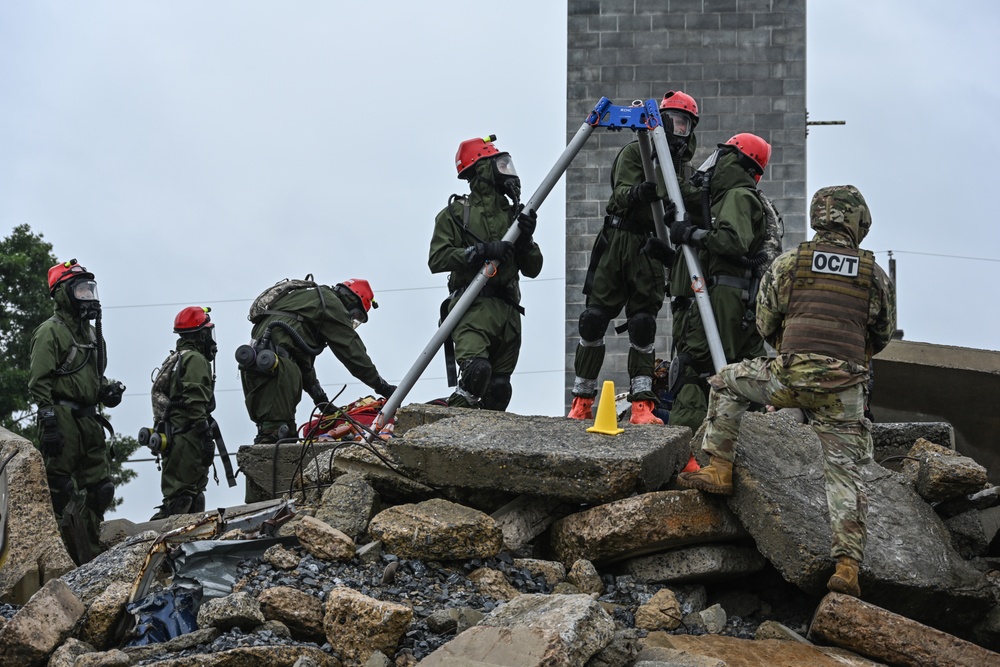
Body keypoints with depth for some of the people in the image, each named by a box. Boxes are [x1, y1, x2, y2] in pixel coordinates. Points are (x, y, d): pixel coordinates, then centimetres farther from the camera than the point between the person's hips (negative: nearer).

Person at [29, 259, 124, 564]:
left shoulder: (92, 332, 19)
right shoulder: (51, 331, -7)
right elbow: (39, 382, -14)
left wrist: (108, 390, 7)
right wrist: (49, 422, -21)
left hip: (89, 420, 8)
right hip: (63, 420, -8)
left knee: (100, 488, 9)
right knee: (60, 492, -5)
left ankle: (89, 555, 19)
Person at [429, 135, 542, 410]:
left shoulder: (513, 214, 21)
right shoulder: (455, 214, 7)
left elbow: (533, 269, 18)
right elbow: (437, 259, -6)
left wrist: (526, 240, -2)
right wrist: (482, 250, -16)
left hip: (508, 311, 5)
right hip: (473, 307, -5)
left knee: (499, 389, 2)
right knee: (477, 370, -26)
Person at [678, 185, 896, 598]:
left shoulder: (789, 262, 6)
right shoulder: (873, 274, 10)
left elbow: (765, 323, 13)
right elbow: (883, 335, 20)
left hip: (790, 377, -2)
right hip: (844, 392, 2)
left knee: (727, 382, 22)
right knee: (844, 475, 6)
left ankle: (719, 470, 18)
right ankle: (848, 567, -3)